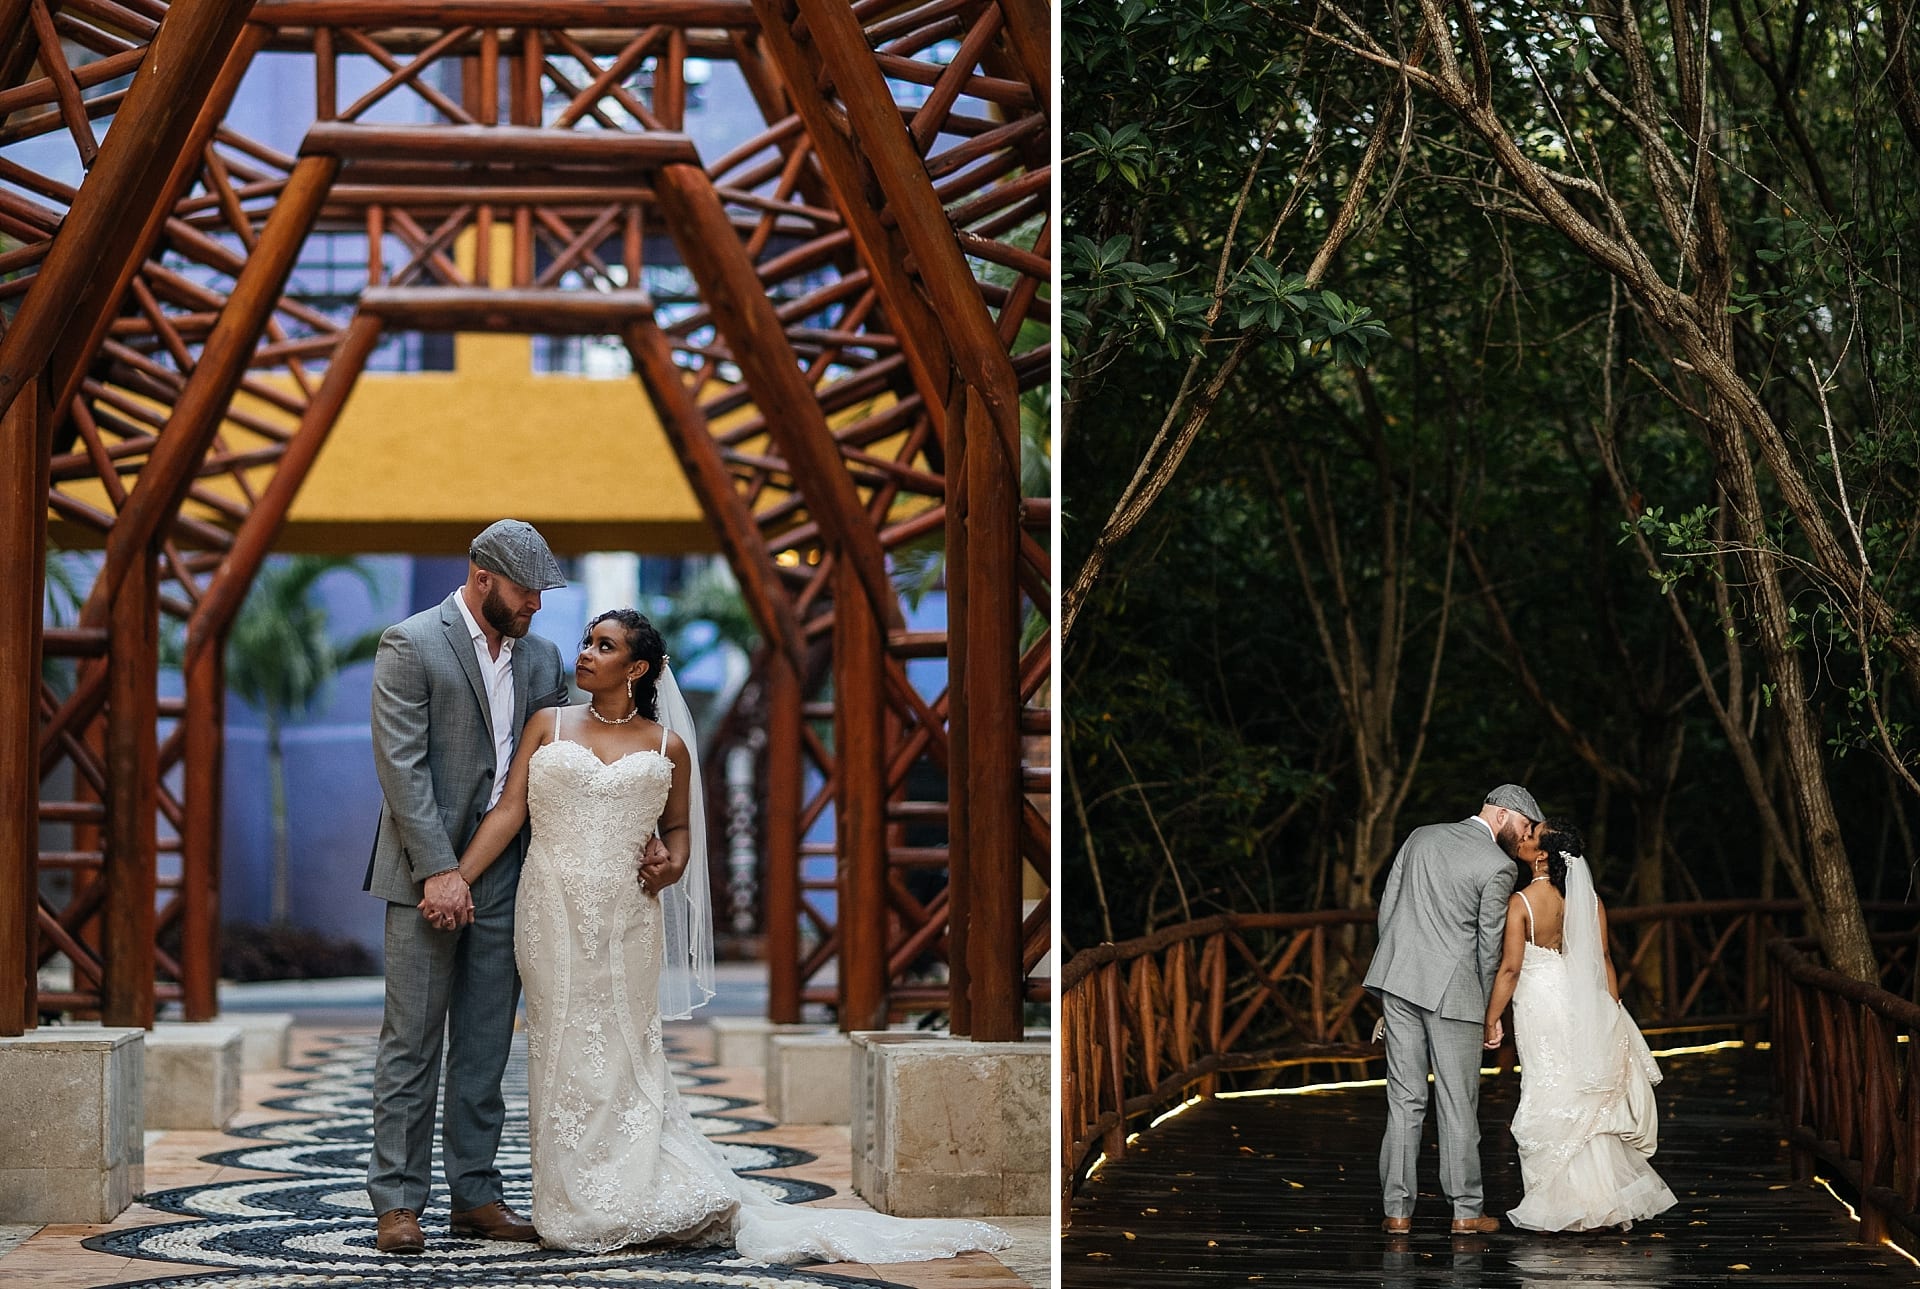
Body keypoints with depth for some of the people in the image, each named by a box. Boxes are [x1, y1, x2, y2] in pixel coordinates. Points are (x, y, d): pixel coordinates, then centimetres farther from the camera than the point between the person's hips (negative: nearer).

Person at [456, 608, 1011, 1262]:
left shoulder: (666, 745, 7)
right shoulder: (548, 725, 7)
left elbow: (678, 825, 18)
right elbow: (510, 809, 3)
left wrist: (674, 864, -4)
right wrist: (457, 877, -6)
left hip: (625, 920, -1)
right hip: (554, 915, 1)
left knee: (621, 1055, 1)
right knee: (564, 1055, 4)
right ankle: (574, 1206, 13)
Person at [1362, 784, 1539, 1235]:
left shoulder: (1420, 838, 10)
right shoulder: (1498, 865, -7)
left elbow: (1386, 910, 11)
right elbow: (1488, 944, -4)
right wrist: (1484, 1010, 8)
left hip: (1398, 978, 5)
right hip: (1451, 988, -5)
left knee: (1405, 1099, 7)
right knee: (1458, 1104, 4)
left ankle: (1397, 1210, 7)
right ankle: (1466, 1211, 9)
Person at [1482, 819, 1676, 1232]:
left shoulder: (1521, 902, -16)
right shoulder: (1588, 899, -2)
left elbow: (1510, 967, -16)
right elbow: (1603, 960, 2)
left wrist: (1491, 1019, -7)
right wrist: (1613, 1013, 11)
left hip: (1539, 1006, -4)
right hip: (1584, 1007, 4)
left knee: (1552, 1101, 5)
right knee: (1589, 1101, 14)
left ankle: (1563, 1206, 11)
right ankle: (1608, 1201, 19)